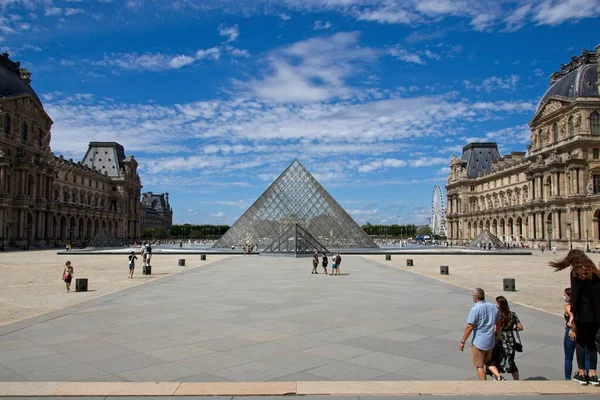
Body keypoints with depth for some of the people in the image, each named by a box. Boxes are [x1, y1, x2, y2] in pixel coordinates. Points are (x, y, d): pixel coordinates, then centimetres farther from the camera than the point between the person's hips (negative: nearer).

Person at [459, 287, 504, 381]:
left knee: (479, 366, 7)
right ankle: (499, 376, 5)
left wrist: (462, 341, -11)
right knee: (489, 362, 24)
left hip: (478, 342, -7)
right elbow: (498, 323, 12)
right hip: (490, 341, 7)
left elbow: (469, 327, -19)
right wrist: (497, 335, 28)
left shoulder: (475, 309, -19)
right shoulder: (493, 307, 2)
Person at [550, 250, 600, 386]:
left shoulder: (576, 272, -5)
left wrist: (572, 314, -11)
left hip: (583, 314, -5)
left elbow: (575, 294, -13)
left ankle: (581, 374, 8)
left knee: (580, 342, 7)